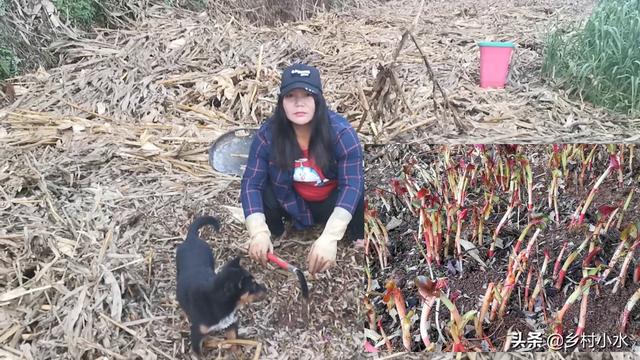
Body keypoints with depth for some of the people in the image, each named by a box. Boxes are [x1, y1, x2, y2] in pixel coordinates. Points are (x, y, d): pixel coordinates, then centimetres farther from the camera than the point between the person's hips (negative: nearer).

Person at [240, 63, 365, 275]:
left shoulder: (340, 132, -31)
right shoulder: (268, 134, -24)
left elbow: (351, 184, -35)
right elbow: (251, 183, -23)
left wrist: (329, 238, -47)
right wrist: (258, 233, -38)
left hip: (332, 202, -1)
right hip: (293, 203, 2)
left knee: (355, 188, -32)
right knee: (264, 189, -27)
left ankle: (358, 241, -2)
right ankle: (275, 236, 4)